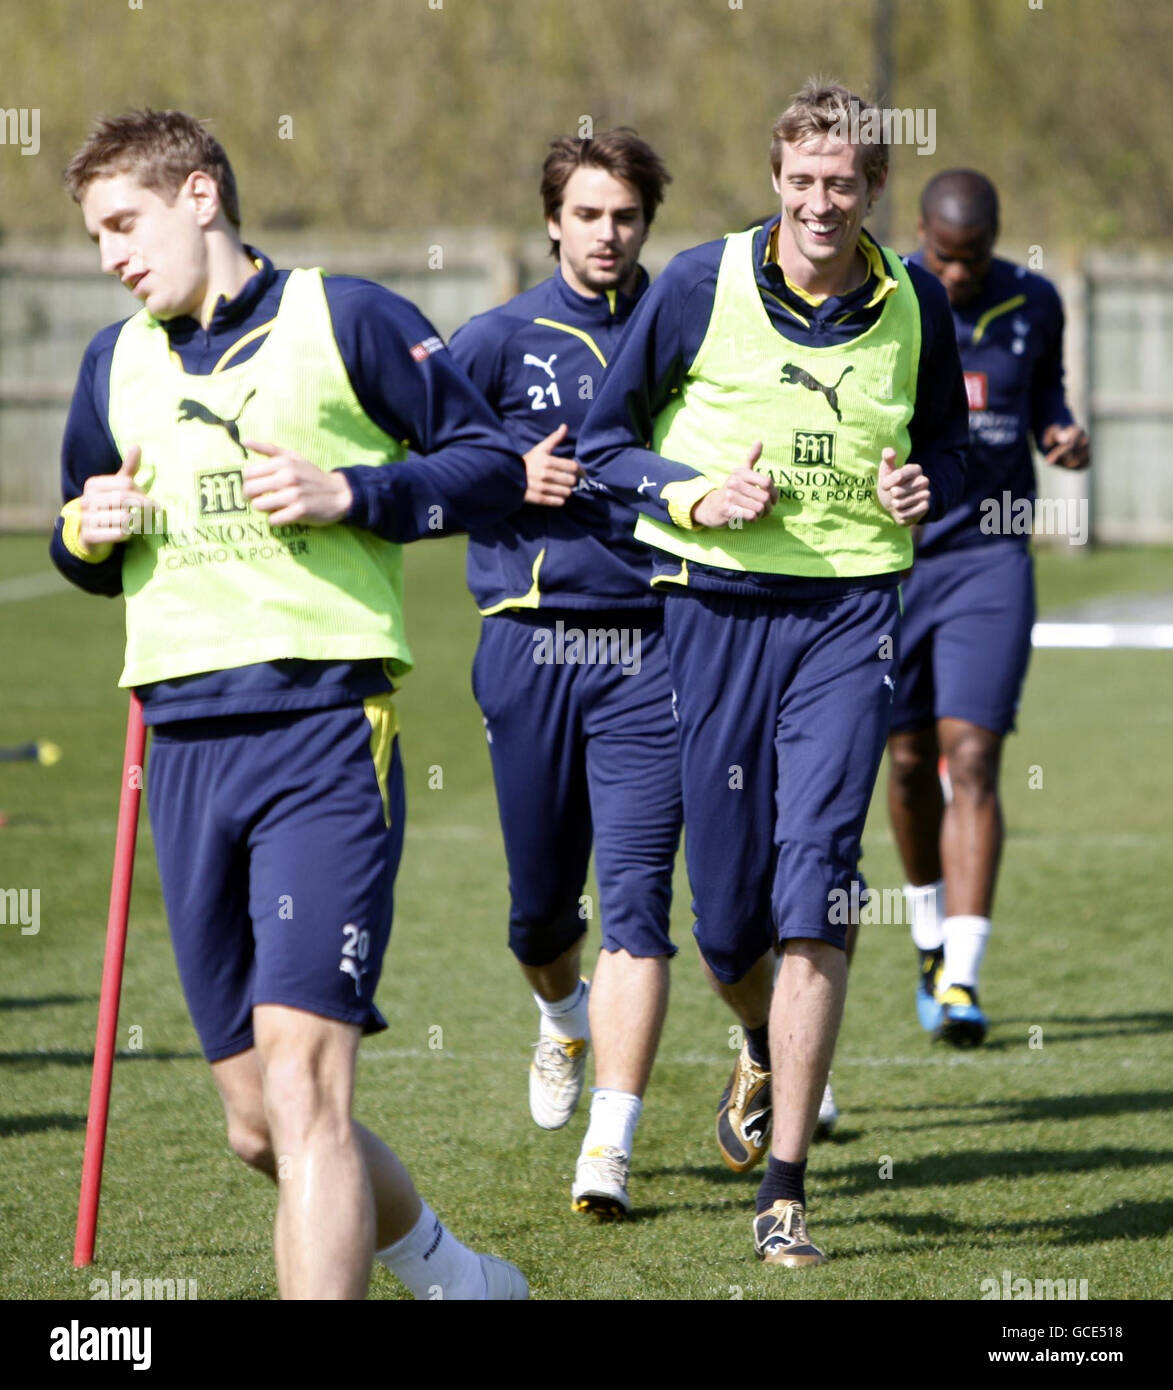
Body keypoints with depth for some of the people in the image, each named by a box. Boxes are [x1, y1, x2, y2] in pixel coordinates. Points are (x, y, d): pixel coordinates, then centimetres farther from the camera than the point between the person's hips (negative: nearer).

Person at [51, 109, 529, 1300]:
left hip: (324, 724, -6)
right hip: (183, 744, 6)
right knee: (259, 1127, 8)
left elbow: (492, 462, 3)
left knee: (301, 1077, -19)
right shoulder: (115, 362, 18)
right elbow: (83, 553, 28)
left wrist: (351, 494, -11)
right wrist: (86, 534, 5)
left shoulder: (344, 319, 2)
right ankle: (447, 1272, 31)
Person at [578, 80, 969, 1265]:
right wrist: (694, 499, -13)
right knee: (727, 913, 4)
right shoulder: (700, 286, -4)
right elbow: (605, 440, 4)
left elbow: (946, 437, 20)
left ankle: (784, 1191, -9)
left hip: (852, 609, 0)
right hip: (719, 603, 0)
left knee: (812, 896, -12)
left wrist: (924, 486, -2)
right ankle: (765, 1051, 42)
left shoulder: (914, 306, 3)